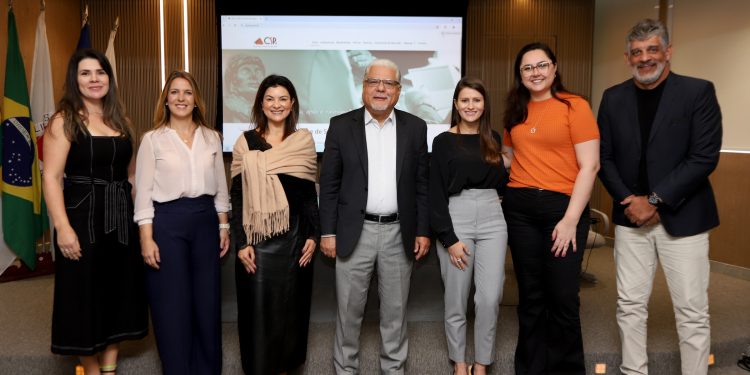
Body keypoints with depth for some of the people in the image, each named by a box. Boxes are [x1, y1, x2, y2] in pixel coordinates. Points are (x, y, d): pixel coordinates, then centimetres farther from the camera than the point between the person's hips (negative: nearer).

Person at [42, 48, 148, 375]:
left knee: (119, 289, 11)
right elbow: (51, 178, -12)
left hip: (121, 216, 6)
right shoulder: (64, 121, -6)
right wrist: (63, 228, -20)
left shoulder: (120, 119, 11)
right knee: (85, 293, 5)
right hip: (83, 216, -5)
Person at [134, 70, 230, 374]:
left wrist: (224, 227, 8)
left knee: (207, 302, 8)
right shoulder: (153, 139, -1)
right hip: (167, 222, -3)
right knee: (172, 305, 4)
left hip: (205, 221, 3)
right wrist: (146, 237, -10)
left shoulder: (211, 137, 8)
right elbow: (143, 192, -4)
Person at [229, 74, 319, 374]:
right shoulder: (246, 142, 1)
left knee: (290, 306, 10)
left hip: (294, 237, 2)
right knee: (258, 307, 3)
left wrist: (313, 235, 0)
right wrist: (241, 243, -7)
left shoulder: (304, 140, 5)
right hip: (257, 238, -1)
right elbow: (237, 196, 0)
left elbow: (310, 193, 7)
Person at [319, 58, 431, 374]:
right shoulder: (341, 125, 0)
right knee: (349, 309, 9)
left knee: (395, 309, 13)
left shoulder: (415, 127, 4)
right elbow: (329, 184, 0)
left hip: (399, 233, 1)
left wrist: (423, 230, 2)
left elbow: (422, 184, 5)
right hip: (354, 232, -1)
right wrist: (328, 232, -4)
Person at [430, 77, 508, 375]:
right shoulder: (443, 141, 0)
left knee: (490, 298, 0)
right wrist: (449, 238, -10)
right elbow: (436, 192, -5)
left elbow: (501, 182, 16)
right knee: (457, 299, 5)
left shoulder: (493, 138, 12)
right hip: (456, 219, -3)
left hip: (492, 219, 3)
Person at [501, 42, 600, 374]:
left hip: (562, 207, -4)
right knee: (531, 295, 12)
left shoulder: (574, 106, -3)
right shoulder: (515, 111, 12)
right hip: (519, 208, 4)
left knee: (563, 297, 1)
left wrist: (571, 219, -14)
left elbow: (590, 166, -9)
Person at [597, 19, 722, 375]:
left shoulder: (698, 91, -3)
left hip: (682, 217, -3)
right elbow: (605, 157, 5)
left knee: (692, 312, 2)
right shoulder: (614, 97, 7)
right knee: (630, 305, 9)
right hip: (631, 216, 3)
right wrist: (630, 201, -9)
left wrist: (654, 200, -15)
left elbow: (705, 157, -11)